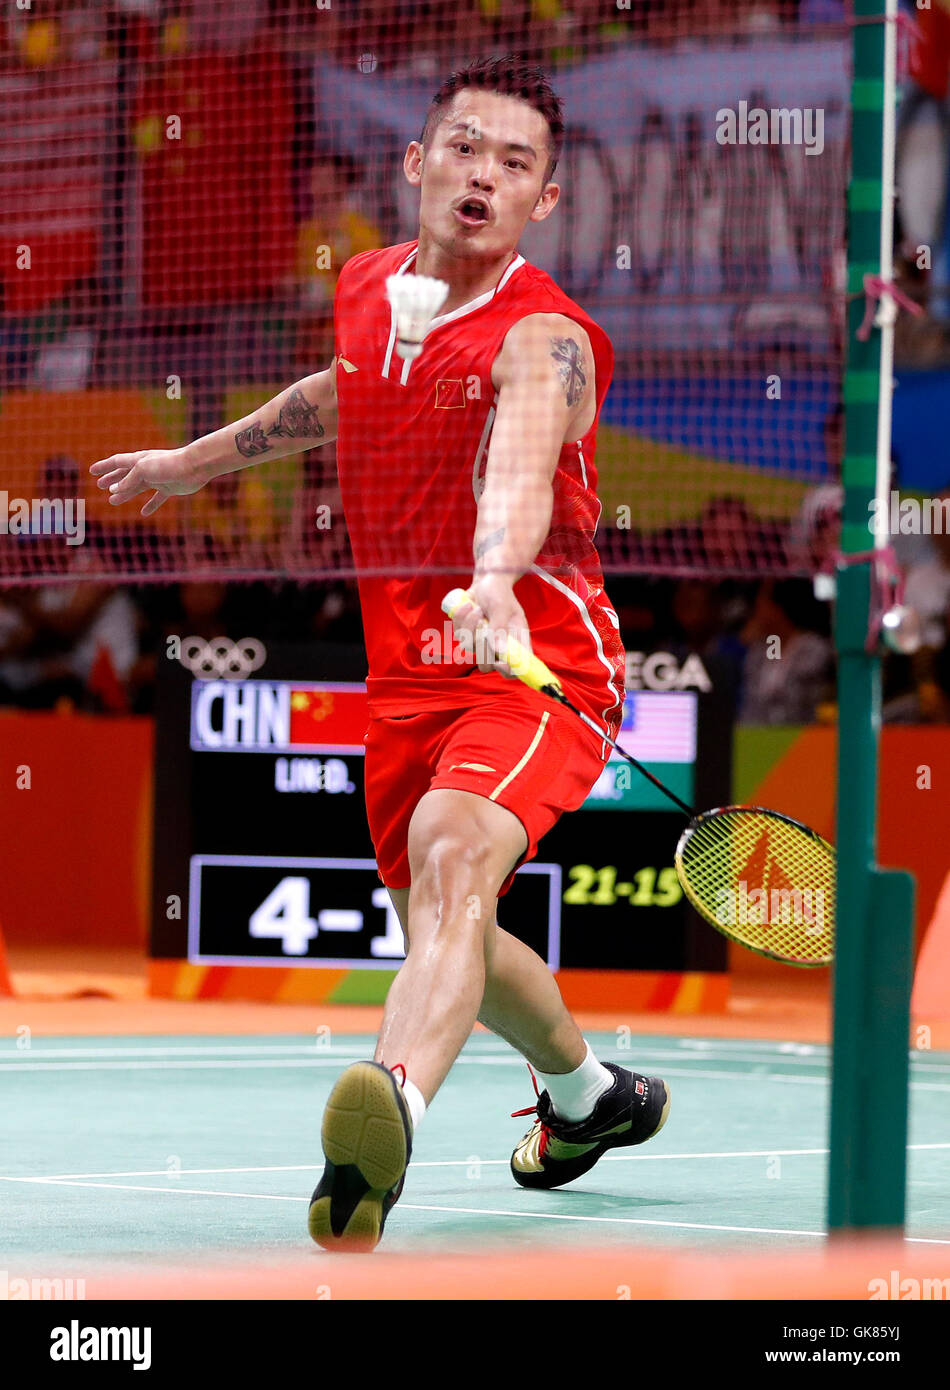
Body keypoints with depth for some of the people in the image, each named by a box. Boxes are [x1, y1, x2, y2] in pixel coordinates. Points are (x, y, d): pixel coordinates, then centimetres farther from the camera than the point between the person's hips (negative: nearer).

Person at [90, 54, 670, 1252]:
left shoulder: (542, 339, -18)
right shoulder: (366, 290, 4)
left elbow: (519, 471, -40)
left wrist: (495, 581, -60)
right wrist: (195, 459, 38)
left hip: (536, 663, -8)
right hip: (407, 670, 8)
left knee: (454, 858, -35)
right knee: (440, 935, 20)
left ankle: (386, 1121, -59)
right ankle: (588, 1095, 50)